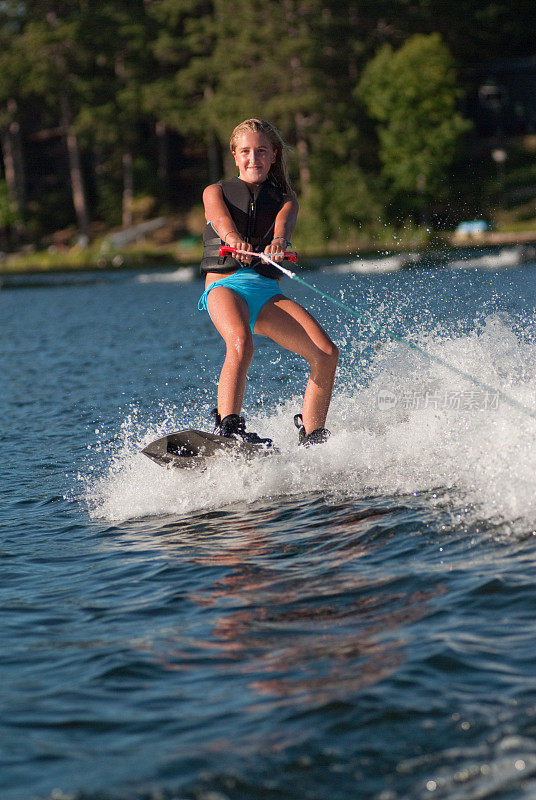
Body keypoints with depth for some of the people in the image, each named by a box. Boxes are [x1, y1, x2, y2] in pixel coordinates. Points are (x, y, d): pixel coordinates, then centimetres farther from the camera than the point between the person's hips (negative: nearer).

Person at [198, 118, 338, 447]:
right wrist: (234, 241, -34)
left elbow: (284, 222, -6)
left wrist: (278, 241, -32)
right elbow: (221, 219, -9)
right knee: (241, 343, -36)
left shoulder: (285, 199, 20)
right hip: (226, 286, -3)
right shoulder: (217, 192, 16)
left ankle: (312, 439, -5)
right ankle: (227, 427, -42)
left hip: (268, 292, 3)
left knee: (326, 353, -16)